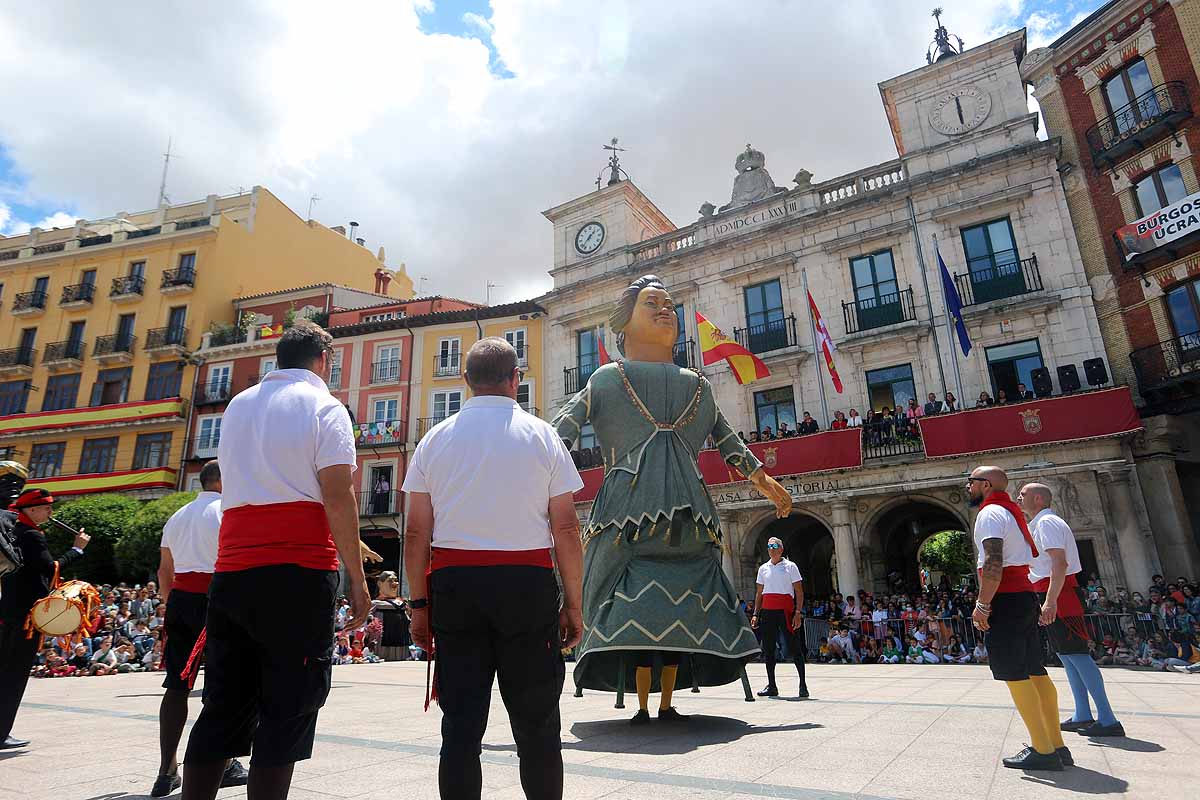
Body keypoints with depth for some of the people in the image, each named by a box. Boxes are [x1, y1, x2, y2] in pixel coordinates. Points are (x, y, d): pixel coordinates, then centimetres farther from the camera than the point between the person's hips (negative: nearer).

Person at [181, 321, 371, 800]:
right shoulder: (324, 407, -3)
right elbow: (337, 498, -11)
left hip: (230, 568, 6)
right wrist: (357, 577, -9)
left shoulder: (237, 406, 18)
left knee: (224, 707, 13)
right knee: (287, 709, 1)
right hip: (299, 572, -6)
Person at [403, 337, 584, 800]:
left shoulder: (435, 439, 6)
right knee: (535, 722, 10)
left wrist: (419, 603, 11)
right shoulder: (541, 436, 0)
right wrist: (573, 604, 4)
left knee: (461, 722, 10)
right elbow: (566, 528, -3)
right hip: (527, 583, -2)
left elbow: (416, 532, 4)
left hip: (453, 583, 2)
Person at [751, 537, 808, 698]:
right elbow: (759, 593, 17)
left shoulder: (790, 566, 2)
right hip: (767, 611, 4)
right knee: (768, 649, 6)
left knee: (795, 647, -3)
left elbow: (799, 592, -2)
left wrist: (798, 613, -12)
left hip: (786, 610, -4)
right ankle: (771, 686, 14)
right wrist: (755, 614, 10)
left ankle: (803, 685, 7)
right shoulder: (763, 568, 14)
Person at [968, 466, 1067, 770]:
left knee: (1014, 674, -6)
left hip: (1005, 597, -10)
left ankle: (1043, 751, -3)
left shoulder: (990, 513, -10)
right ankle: (1056, 745, 16)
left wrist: (983, 604, -19)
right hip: (1025, 594, 10)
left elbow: (993, 563, -21)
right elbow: (1032, 554, 25)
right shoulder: (1012, 511, 21)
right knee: (1034, 671, 12)